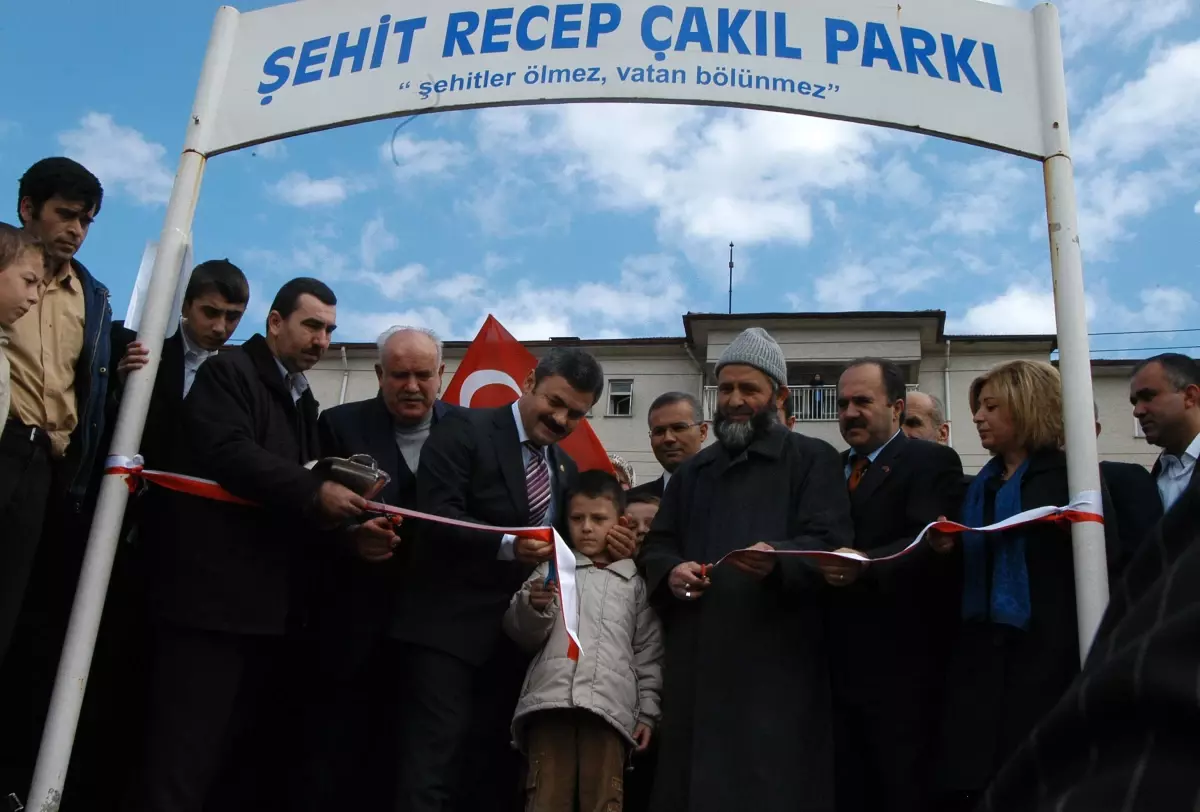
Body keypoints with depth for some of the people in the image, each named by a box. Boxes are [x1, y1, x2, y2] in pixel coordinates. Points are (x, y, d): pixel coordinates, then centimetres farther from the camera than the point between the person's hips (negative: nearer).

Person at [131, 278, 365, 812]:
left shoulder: (303, 399, 23)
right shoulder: (229, 373, -1)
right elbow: (228, 454, -17)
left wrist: (342, 499, 0)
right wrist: (315, 493, -23)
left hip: (271, 602, 8)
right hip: (215, 590, -8)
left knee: (252, 755, 7)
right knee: (183, 757, -7)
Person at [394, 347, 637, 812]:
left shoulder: (565, 468, 16)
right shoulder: (465, 431, -7)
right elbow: (438, 516, -19)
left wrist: (604, 545, -1)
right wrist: (506, 545, -31)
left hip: (517, 632, 7)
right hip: (449, 625, -7)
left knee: (495, 764, 12)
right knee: (434, 758, -11)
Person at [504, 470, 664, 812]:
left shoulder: (636, 582, 18)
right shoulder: (552, 569, 18)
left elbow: (649, 654, 16)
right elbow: (524, 636, 13)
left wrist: (648, 712, 9)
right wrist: (533, 607, -8)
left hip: (610, 704, 0)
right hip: (551, 699, 0)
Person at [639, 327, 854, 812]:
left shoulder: (813, 460, 6)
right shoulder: (692, 472, 22)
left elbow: (830, 544, -7)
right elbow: (656, 548, 18)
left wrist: (779, 559, -28)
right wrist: (671, 571, -5)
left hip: (776, 663, -4)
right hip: (695, 663, 5)